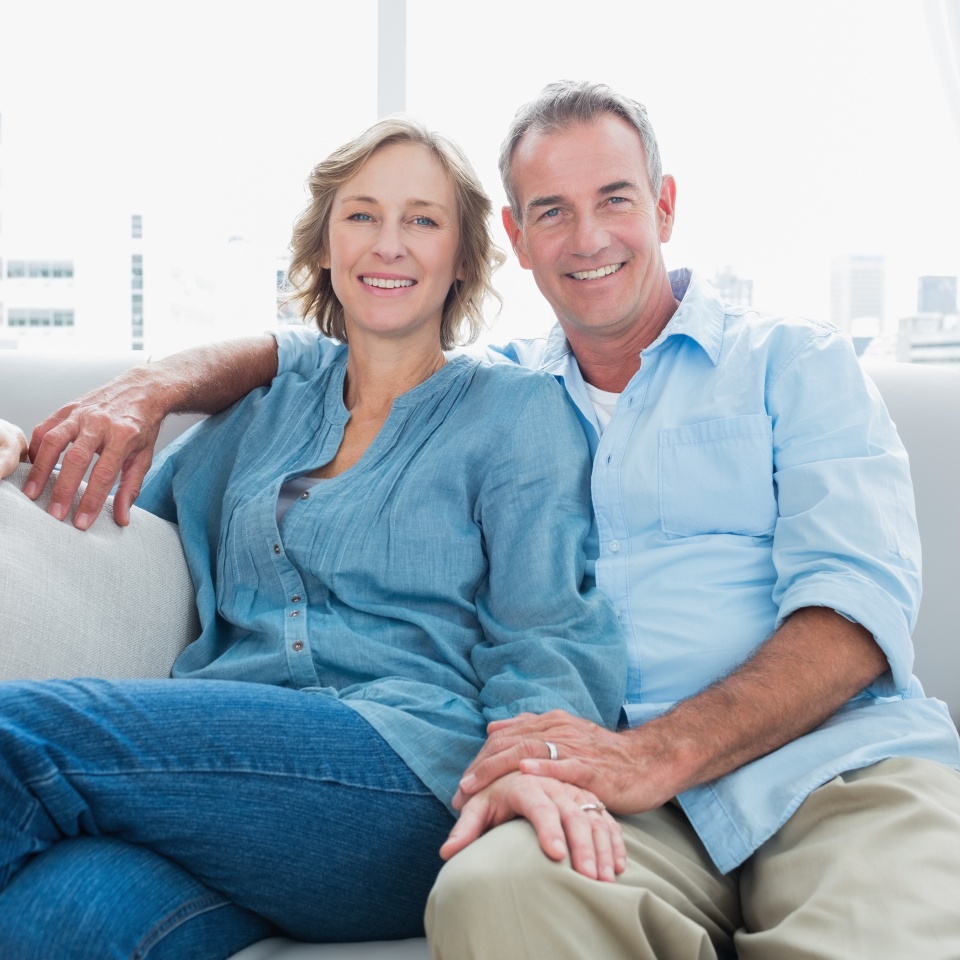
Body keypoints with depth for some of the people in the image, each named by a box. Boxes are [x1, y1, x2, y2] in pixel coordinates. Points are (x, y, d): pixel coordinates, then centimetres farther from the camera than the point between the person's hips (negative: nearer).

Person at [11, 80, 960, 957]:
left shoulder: (794, 363, 12)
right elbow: (302, 354, 33)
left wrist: (660, 750, -19)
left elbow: (860, 596, -3)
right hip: (636, 795, 3)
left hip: (842, 765, -2)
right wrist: (151, 386, 10)